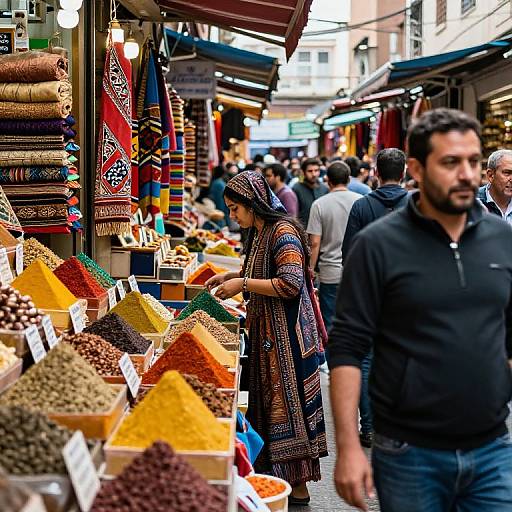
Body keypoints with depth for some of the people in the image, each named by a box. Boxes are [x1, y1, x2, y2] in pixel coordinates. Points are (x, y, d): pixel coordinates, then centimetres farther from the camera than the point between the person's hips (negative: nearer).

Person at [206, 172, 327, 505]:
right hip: (266, 330, 10)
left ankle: (298, 487, 5)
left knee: (287, 402, -4)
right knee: (268, 400, 12)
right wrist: (231, 276, 14)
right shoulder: (259, 233, 13)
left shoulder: (283, 232, -16)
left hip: (287, 333, -9)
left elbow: (290, 284, -24)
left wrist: (243, 284, -19)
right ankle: (272, 474, 21)